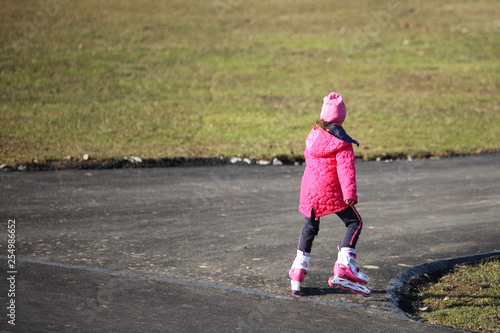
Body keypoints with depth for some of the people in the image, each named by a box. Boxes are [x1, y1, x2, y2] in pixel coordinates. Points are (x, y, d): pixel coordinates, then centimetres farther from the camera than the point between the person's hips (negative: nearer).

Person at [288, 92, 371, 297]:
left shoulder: (313, 134, 9)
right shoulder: (342, 141, -10)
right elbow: (346, 168, -19)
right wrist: (350, 193, -25)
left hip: (309, 188, 6)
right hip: (331, 191, -6)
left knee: (310, 228, 20)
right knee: (354, 223, 2)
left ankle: (298, 271, 20)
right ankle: (344, 267, -14)